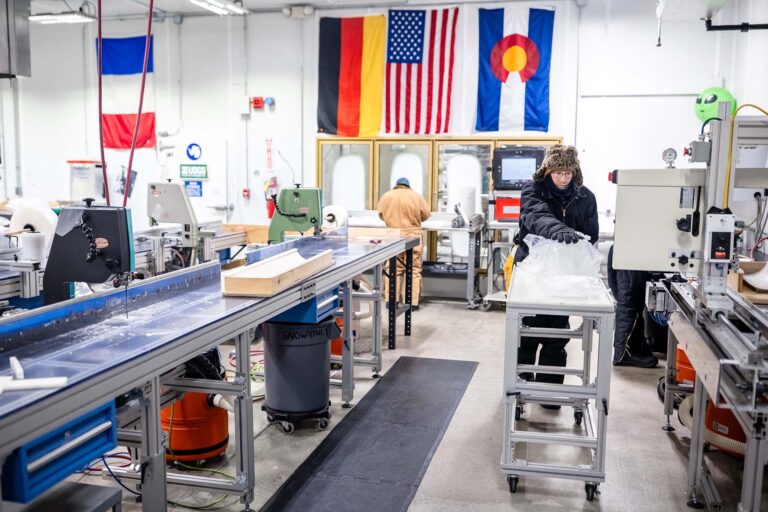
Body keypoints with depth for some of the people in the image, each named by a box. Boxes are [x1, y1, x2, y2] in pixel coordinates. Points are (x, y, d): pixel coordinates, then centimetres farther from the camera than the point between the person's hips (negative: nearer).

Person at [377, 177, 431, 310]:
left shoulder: (386, 196, 4)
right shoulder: (416, 196, 0)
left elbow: (381, 215, 13)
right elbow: (426, 214, 5)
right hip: (412, 236, -2)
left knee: (393, 269, 9)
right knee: (413, 269, 2)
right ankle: (412, 302, 1)